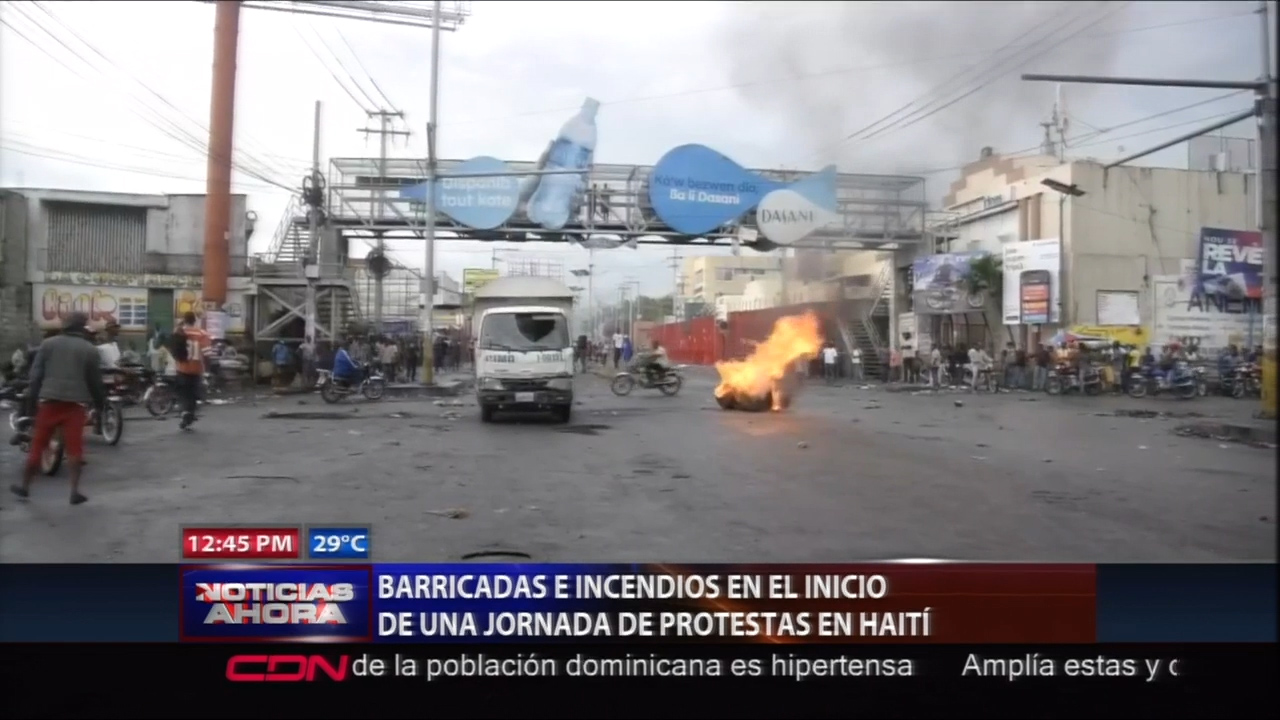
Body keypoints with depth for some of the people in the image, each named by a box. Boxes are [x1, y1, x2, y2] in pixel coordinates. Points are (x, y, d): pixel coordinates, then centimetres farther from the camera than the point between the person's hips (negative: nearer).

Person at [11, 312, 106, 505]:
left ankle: (25, 486, 24)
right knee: (74, 449, 0)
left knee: (37, 445, 13)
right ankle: (75, 491, -1)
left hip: (49, 401, 2)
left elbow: (35, 373, 4)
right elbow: (95, 381, 2)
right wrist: (100, 403, 12)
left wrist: (33, 395, 10)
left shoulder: (48, 344, 7)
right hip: (75, 404, -2)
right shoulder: (89, 350, 0)